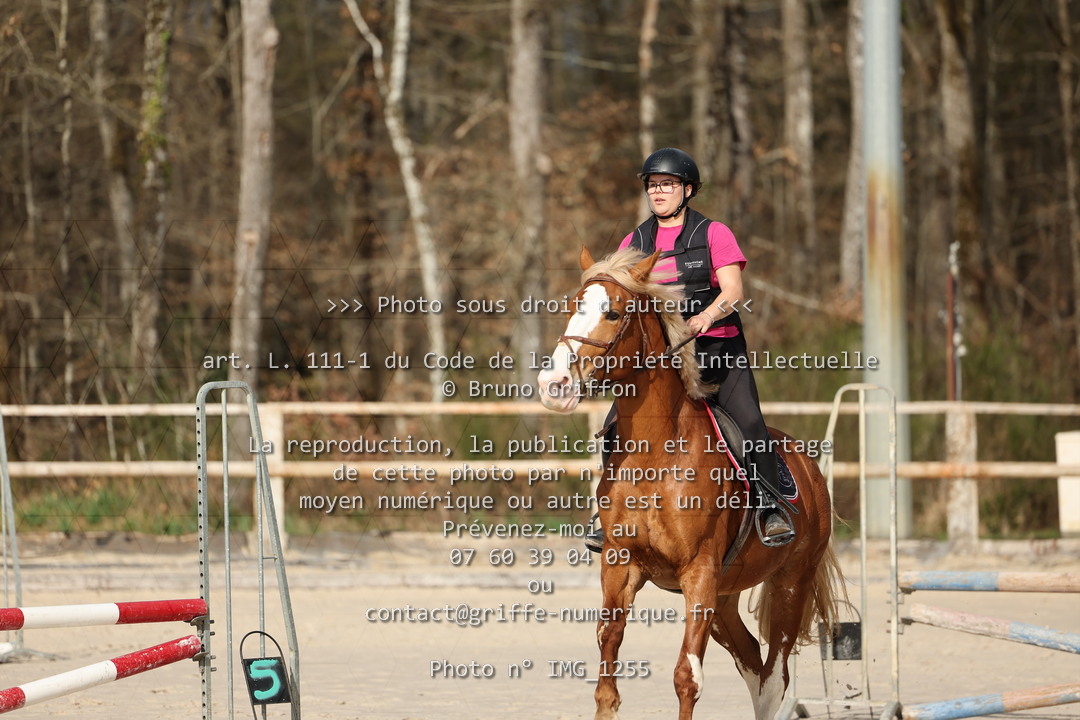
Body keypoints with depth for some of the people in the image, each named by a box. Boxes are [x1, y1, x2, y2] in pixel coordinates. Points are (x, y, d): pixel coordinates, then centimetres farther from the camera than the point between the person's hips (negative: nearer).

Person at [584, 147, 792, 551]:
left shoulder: (713, 234, 3)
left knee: (748, 421, -23)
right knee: (616, 427, -12)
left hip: (716, 347, -3)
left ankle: (770, 509, -13)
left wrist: (707, 315, -27)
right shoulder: (634, 244, 14)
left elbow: (733, 291, -8)